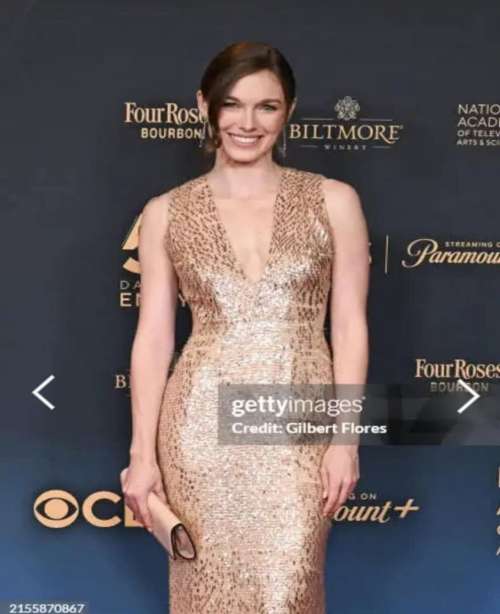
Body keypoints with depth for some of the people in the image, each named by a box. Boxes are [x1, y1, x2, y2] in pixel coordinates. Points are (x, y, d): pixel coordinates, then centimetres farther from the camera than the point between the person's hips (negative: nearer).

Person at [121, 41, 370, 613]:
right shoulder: (165, 213, 2)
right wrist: (142, 452, 0)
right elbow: (153, 337, 2)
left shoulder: (333, 200, 0)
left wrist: (346, 438, -5)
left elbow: (349, 326, 0)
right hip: (203, 423, 1)